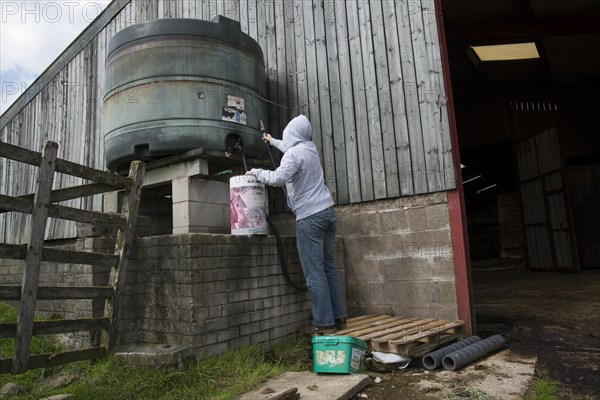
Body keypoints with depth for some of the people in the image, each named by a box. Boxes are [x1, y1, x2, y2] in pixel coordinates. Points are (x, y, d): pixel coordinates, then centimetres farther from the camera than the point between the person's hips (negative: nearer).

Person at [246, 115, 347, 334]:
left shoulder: (293, 154, -11)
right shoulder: (310, 148, 14)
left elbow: (278, 178, -27)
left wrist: (256, 172, -10)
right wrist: (273, 141, 51)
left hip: (310, 217, -8)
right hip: (328, 212, 8)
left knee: (314, 271, -4)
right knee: (329, 266, 11)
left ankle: (324, 323, -1)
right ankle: (339, 316, 15)